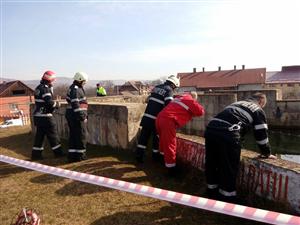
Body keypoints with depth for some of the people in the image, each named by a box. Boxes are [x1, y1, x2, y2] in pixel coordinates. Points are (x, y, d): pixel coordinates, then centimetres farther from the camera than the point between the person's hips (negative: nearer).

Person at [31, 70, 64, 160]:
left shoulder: (38, 88, 13)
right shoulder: (45, 89, -16)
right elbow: (49, 102, -23)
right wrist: (57, 104, -6)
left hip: (38, 115, 9)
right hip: (45, 116, -9)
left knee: (39, 135, 13)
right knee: (52, 134, 2)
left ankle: (36, 154, 17)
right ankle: (58, 152, 12)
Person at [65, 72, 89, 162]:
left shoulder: (73, 88, 17)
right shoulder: (75, 89, -15)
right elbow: (75, 104, -23)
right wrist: (82, 116, -23)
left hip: (71, 115, 10)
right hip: (76, 116, -10)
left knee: (73, 135, 12)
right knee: (81, 135, 0)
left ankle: (72, 155, 19)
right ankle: (80, 155, 10)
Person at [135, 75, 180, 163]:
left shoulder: (156, 87, 14)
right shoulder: (169, 90, -6)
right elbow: (168, 105, -19)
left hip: (147, 116, 6)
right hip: (156, 118, -5)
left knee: (144, 135, 11)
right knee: (156, 137, 11)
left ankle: (139, 155, 12)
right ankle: (155, 156, 23)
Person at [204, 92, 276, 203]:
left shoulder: (237, 103, 35)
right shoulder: (258, 110, 17)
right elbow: (261, 134, 16)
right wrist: (267, 153, 31)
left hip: (210, 130, 7)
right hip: (227, 135, -7)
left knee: (211, 165, 19)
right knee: (229, 170, 8)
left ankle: (212, 196, 37)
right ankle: (228, 201, 22)